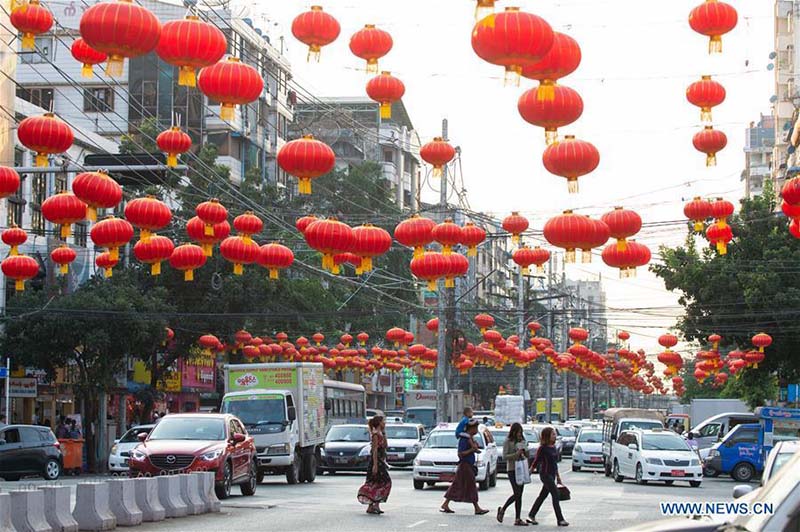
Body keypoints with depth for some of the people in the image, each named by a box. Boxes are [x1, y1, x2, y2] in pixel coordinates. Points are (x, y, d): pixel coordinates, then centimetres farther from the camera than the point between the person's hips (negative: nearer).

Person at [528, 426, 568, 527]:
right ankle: (560, 519, -6)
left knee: (543, 495, 13)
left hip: (552, 474, 8)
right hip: (545, 474, -8)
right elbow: (536, 461, -9)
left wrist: (558, 476, 20)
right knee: (555, 495, -9)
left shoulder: (553, 447, 10)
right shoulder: (543, 448, -13)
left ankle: (531, 516, 23)